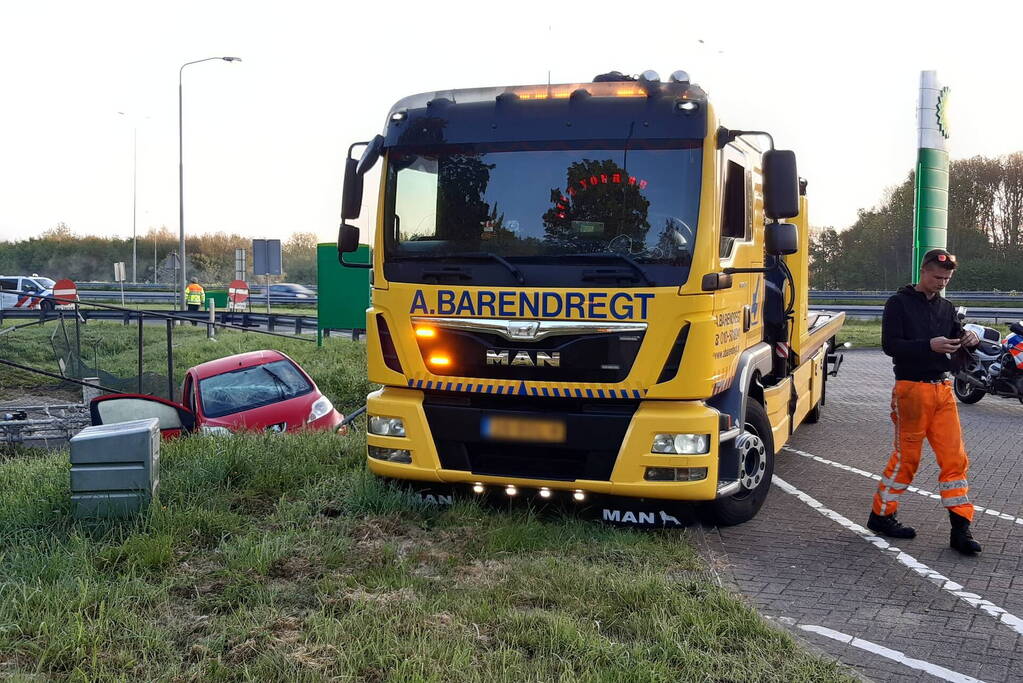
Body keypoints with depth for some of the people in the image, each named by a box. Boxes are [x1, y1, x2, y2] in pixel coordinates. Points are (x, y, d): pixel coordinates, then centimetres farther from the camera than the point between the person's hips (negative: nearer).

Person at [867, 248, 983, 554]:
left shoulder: (946, 308, 15)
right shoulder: (900, 303, -4)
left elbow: (955, 342, 20)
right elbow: (890, 344, -13)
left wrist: (969, 341, -4)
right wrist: (929, 346, -24)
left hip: (943, 389, 6)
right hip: (912, 388, -6)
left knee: (955, 457, 0)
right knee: (906, 457, 1)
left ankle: (961, 528, 3)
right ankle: (880, 515, 16)